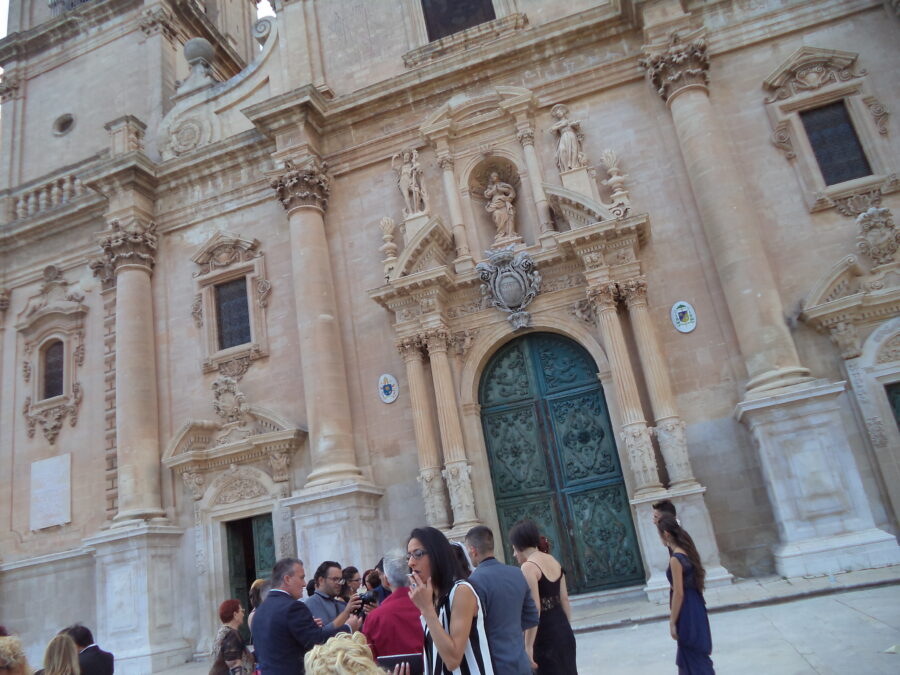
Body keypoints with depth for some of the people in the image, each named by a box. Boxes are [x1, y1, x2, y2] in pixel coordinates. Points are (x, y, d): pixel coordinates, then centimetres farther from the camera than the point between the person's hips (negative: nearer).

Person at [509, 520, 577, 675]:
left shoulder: (528, 567, -16)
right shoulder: (554, 561, 9)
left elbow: (534, 610, -20)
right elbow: (564, 600, 13)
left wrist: (528, 646, -17)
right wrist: (566, 629, 21)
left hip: (545, 635, -8)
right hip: (563, 630, 8)